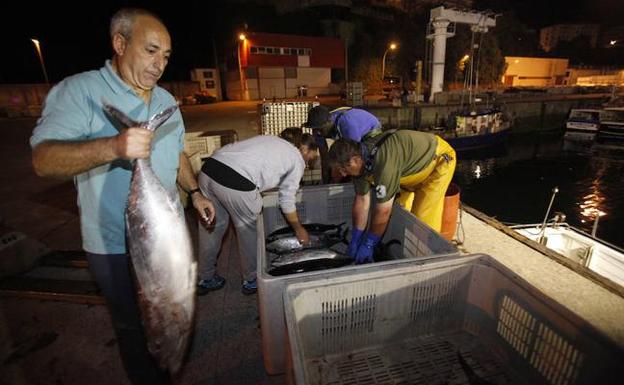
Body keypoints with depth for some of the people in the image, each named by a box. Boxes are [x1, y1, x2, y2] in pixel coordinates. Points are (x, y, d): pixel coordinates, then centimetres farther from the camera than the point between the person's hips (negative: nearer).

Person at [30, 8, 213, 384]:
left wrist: (194, 191, 7)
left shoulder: (166, 100, 6)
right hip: (117, 244, -6)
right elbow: (43, 159, -24)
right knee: (134, 325, 15)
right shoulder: (79, 91, -14)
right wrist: (111, 147, -41)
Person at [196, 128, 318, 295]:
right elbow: (287, 200, 12)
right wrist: (299, 229, 25)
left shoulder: (270, 140, 29)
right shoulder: (297, 159, 11)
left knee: (211, 226, 22)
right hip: (235, 183, -7)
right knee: (250, 230, 15)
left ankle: (207, 280, 41)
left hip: (208, 168, 8)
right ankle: (251, 281, 34)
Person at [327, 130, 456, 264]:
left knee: (422, 221, -12)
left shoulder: (383, 163, -41)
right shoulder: (360, 157, -15)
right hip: (414, 165, 8)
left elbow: (383, 211, -33)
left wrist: (368, 245, -20)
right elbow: (362, 201, -8)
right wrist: (355, 241, -5)